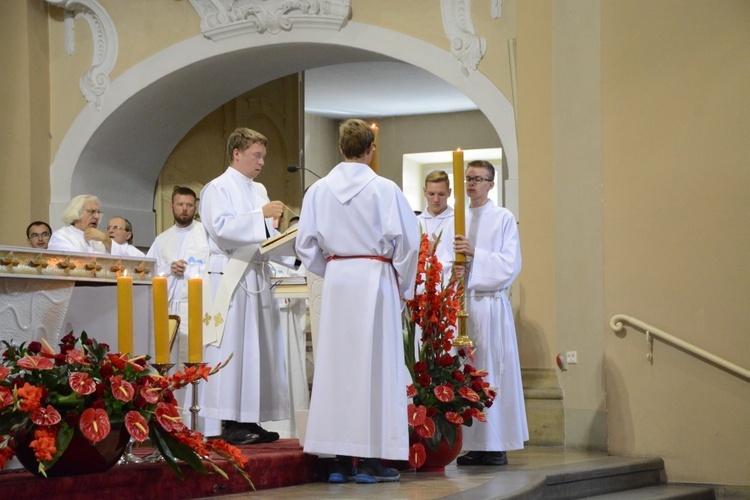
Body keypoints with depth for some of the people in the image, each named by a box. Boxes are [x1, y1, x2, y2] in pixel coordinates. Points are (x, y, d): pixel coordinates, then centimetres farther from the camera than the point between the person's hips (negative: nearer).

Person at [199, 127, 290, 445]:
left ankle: (249, 420, 9)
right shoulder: (218, 189, -3)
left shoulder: (259, 190, 20)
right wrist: (261, 215, -21)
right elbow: (221, 227, -17)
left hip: (257, 276, 8)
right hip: (230, 278, -8)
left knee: (258, 349, 5)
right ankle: (229, 423, -7)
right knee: (231, 349, -9)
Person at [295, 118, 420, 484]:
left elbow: (306, 245, 5)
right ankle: (370, 459, 1)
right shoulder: (385, 189, -7)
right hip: (375, 279, -3)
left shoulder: (318, 190, 3)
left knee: (336, 365, 7)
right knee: (375, 365, 1)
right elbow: (407, 240, -7)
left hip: (336, 281, 3)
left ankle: (340, 460, 8)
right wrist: (402, 284, 6)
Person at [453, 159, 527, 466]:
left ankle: (496, 446, -2)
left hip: (489, 301, -4)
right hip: (459, 300, 4)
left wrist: (475, 253, -14)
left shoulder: (503, 219, 2)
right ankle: (472, 444, 4)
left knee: (491, 369, -5)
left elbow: (511, 265, -5)